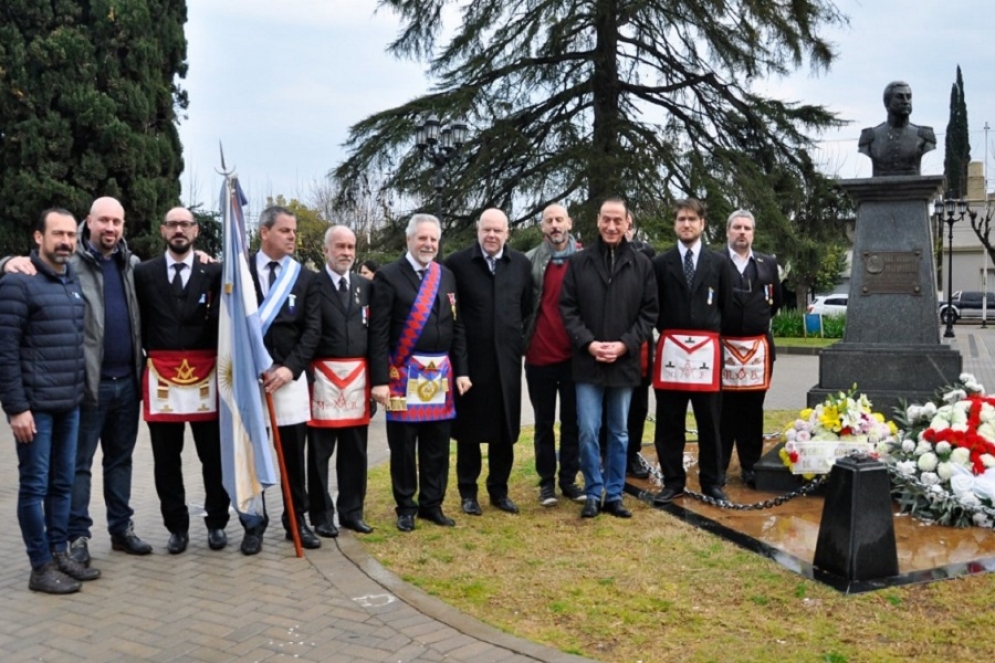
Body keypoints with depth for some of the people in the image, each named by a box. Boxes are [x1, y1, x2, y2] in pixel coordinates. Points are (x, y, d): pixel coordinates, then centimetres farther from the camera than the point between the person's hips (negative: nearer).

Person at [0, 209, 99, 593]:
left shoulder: (75, 282, 11)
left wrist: (80, 392, 11)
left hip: (70, 404, 6)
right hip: (35, 406, -6)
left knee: (63, 484, 13)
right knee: (35, 486, 2)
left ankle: (59, 554, 24)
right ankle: (41, 567, 10)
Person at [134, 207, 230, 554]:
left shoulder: (214, 271, 3)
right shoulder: (144, 272, 6)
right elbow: (140, 323, 9)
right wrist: (152, 355, 4)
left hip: (204, 374, -1)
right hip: (161, 375, 1)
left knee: (213, 455, 6)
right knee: (166, 459, 7)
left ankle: (216, 523, 19)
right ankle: (177, 526, 18)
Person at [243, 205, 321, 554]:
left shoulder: (305, 277, 8)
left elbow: (312, 329, 1)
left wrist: (290, 367, -11)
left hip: (291, 375, 1)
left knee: (294, 455, 7)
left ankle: (296, 521, 19)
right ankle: (253, 524, 16)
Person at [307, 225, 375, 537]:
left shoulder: (366, 286, 12)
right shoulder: (311, 285, -3)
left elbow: (374, 332, 12)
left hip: (358, 376, 4)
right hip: (324, 376, -4)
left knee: (355, 451, 10)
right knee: (320, 451, 3)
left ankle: (351, 511, 20)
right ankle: (322, 515, 12)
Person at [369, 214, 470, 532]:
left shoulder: (447, 276, 11)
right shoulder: (388, 276, -5)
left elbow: (457, 328, 12)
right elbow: (378, 332, -9)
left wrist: (461, 371, 6)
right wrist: (380, 380, -14)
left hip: (442, 374, 4)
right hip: (404, 374, -4)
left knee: (437, 445, 10)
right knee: (402, 446, 5)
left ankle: (432, 504, 24)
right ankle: (406, 507, 19)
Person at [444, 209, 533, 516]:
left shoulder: (521, 263, 4)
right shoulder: (457, 263, -5)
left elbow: (528, 308, 11)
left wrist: (522, 340, 5)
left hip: (507, 358, 3)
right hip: (469, 359, -3)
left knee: (505, 428, 10)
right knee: (469, 428, 7)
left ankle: (499, 490, 24)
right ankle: (468, 491, 20)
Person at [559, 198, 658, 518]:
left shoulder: (642, 264, 3)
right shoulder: (579, 261, 1)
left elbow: (649, 311, 2)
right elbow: (567, 308, 0)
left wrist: (626, 344, -10)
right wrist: (588, 342, -13)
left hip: (624, 363, 1)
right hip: (587, 362, -1)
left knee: (620, 433, 10)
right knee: (588, 432, 0)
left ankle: (614, 495, 21)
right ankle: (593, 494, 14)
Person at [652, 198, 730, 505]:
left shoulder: (718, 263, 8)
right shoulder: (660, 263, 6)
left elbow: (726, 306, 11)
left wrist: (713, 331, 5)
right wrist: (666, 329, 2)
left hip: (705, 348, 0)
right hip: (671, 348, 0)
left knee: (709, 422, 6)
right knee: (669, 422, 4)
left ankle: (712, 482, 17)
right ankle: (673, 481, 15)